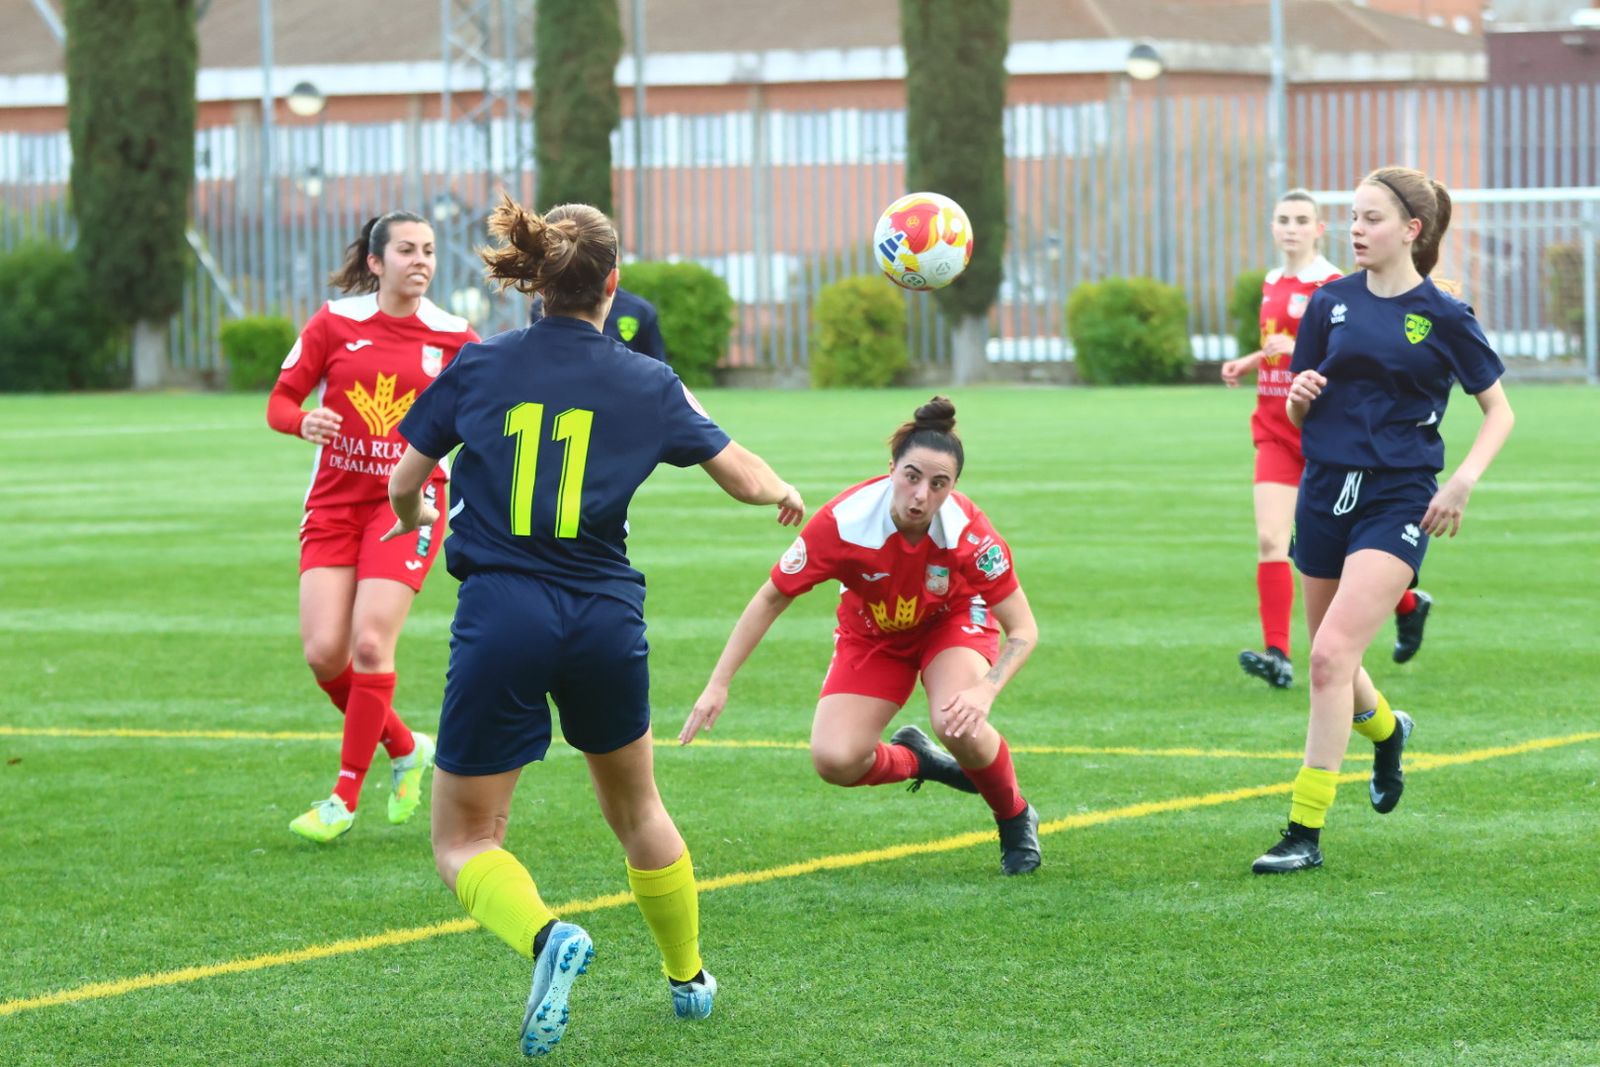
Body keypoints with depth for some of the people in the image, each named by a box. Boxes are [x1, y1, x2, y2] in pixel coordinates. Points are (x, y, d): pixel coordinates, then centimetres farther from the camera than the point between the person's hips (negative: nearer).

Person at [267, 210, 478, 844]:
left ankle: (346, 795, -2)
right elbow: (280, 400, 1)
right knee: (323, 652, -8)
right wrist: (303, 422, -21)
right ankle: (404, 749, 19)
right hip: (335, 501, 2)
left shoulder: (452, 338, -1)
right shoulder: (334, 323, -1)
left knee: (371, 642, -15)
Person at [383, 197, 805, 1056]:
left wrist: (413, 519, 30)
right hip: (605, 620, 2)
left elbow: (402, 485, 6)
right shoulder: (648, 383, 3)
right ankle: (688, 977, 42)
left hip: (500, 615, -2)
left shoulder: (478, 366, 0)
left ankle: (546, 938, -24)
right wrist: (786, 493, 35)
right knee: (635, 808, 28)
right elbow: (743, 478, 11)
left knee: (463, 841, 6)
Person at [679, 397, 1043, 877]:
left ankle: (1016, 821, 0)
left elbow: (1023, 629, -22)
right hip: (872, 635, 1)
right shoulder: (843, 522, -33)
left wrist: (985, 691, -40)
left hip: (953, 623, -1)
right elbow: (770, 599, -19)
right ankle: (913, 760, 17)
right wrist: (718, 684, -20)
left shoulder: (970, 533, -32)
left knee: (959, 725, -32)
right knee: (834, 760, -19)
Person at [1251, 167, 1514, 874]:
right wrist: (1300, 395, -12)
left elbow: (1499, 410, 4)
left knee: (1332, 655, -18)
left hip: (1398, 501, -5)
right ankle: (1386, 730, 51)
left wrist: (1465, 478, -10)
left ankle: (1306, 832, -14)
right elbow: (1297, 412, 11)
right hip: (1326, 491, 5)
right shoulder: (1330, 304, 6)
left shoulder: (1442, 316, -3)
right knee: (1331, 660, 15)